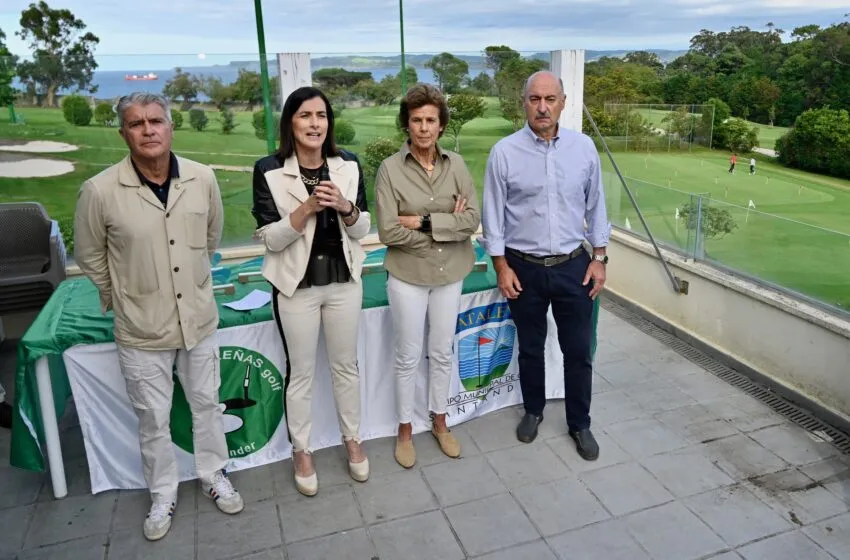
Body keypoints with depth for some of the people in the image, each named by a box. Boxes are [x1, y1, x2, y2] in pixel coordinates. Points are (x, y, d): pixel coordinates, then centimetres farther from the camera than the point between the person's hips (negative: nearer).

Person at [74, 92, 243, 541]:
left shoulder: (203, 179, -9)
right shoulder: (100, 191, -16)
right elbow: (89, 256, 0)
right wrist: (122, 297, 8)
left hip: (199, 319, 2)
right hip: (141, 329, -2)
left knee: (206, 404, 19)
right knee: (153, 419, 14)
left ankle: (213, 476, 41)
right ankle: (163, 496, 36)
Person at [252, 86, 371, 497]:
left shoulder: (348, 165, -2)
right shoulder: (269, 170, -11)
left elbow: (362, 230, 1)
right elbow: (269, 239, -13)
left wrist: (346, 207, -19)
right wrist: (307, 209, -25)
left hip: (344, 281, 3)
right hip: (296, 285, -2)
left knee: (346, 365, 16)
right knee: (301, 371, 11)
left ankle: (352, 440, 36)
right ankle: (301, 451, 31)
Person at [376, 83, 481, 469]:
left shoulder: (456, 164, -2)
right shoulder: (390, 168, -11)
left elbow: (473, 220, -9)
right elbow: (389, 232, -17)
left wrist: (425, 222, -19)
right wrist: (448, 223, -15)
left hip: (450, 274, 3)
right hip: (408, 276, -3)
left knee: (443, 353, 17)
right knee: (408, 357, 10)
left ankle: (439, 422, 37)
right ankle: (405, 429, 30)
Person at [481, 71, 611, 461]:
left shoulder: (584, 147, -1)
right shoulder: (504, 152, -8)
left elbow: (595, 205, 6)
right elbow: (493, 213, -3)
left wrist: (599, 258, 4)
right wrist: (502, 266, -6)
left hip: (574, 266, 2)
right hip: (525, 267, -1)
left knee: (578, 351, 10)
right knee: (530, 349, 15)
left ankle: (579, 423, 29)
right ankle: (533, 411, 38)